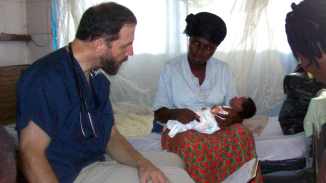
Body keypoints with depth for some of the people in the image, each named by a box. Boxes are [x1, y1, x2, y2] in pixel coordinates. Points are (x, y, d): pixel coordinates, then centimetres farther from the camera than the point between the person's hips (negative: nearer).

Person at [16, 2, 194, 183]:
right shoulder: (48, 78, -22)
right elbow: (30, 154, -27)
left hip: (98, 159, 10)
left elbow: (111, 136, 10)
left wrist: (141, 162, -9)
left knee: (173, 160, 17)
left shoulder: (98, 79, 9)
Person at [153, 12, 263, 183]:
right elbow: (159, 112, 2)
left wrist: (234, 117, -17)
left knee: (242, 133, -31)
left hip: (218, 130, 2)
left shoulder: (223, 69, 10)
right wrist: (176, 114, -21)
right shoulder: (171, 68, 3)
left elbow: (237, 110, 8)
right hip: (183, 131, -2)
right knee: (192, 143, -38)